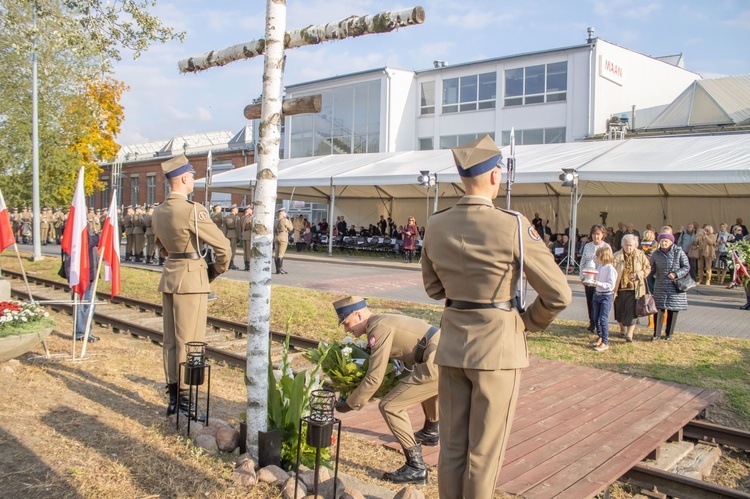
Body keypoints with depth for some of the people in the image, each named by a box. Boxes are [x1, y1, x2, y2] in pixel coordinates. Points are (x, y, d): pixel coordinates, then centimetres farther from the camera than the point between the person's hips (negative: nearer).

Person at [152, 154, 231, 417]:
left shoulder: (158, 212, 8)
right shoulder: (192, 210, -17)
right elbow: (222, 244, -14)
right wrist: (218, 269, 3)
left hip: (169, 276, 8)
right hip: (191, 278, -8)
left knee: (170, 340, 12)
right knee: (189, 342, -2)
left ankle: (173, 398, 20)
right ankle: (185, 402, 4)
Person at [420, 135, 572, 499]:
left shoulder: (436, 226, -1)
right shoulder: (514, 227, -16)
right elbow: (558, 294, -10)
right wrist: (530, 323, 7)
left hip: (452, 344, 5)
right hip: (497, 346, -4)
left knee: (451, 446, 17)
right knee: (484, 452, 10)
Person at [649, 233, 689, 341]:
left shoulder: (679, 252, -4)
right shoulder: (656, 254, 5)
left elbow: (686, 267, -2)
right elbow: (650, 267, 13)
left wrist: (676, 274, -17)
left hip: (675, 286, -2)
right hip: (660, 286, 2)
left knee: (673, 310, 4)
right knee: (659, 309, -2)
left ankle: (669, 333, 17)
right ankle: (656, 333, 6)